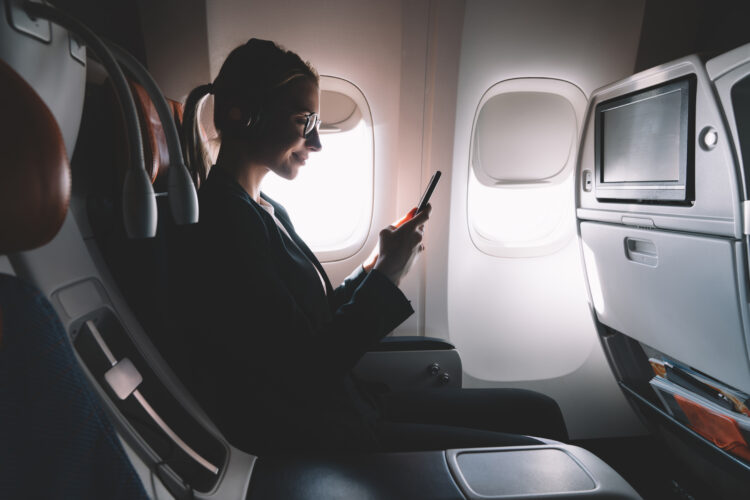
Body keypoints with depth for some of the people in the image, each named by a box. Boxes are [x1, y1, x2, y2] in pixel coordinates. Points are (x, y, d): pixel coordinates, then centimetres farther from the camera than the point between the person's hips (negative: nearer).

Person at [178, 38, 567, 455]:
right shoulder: (226, 218, -19)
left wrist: (374, 269, 1)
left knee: (538, 412, 6)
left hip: (344, 405, 9)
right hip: (313, 442, -8)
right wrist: (385, 276, -13)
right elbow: (308, 371, -20)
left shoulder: (267, 211, 11)